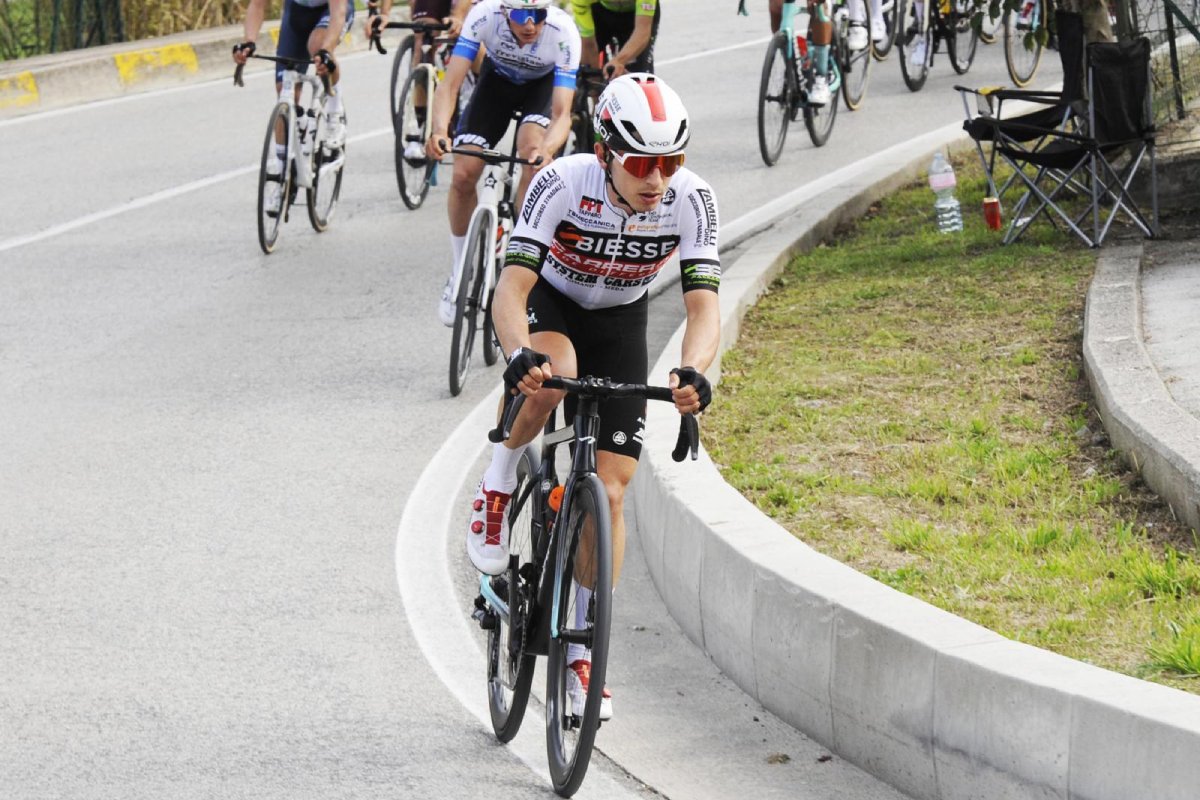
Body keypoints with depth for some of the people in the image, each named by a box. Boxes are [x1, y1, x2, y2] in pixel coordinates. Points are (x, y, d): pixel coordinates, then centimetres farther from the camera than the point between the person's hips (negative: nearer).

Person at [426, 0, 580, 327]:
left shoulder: (563, 32, -36)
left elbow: (562, 113, -39)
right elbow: (450, 83, -35)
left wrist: (546, 149, -60)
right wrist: (439, 131, -54)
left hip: (544, 83, -2)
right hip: (498, 78, 2)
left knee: (533, 150, -31)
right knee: (463, 175, -12)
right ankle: (461, 272, 11)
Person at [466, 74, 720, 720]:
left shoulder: (689, 200, -27)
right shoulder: (562, 184, -33)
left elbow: (703, 304, -32)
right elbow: (510, 290, -39)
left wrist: (691, 371, -53)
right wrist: (520, 356, -59)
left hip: (619, 324, 2)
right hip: (548, 302, -2)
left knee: (609, 492, -6)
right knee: (556, 371, -40)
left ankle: (583, 658, 6)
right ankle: (497, 490, -13)